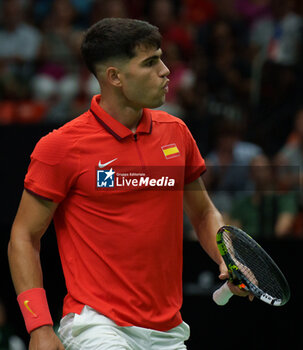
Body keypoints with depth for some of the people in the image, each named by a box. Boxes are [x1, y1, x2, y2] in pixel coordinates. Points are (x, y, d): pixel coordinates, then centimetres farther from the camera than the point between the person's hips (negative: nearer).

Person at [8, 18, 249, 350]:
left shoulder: (176, 132, 8)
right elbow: (24, 238, -3)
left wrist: (228, 261, 1)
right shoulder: (60, 146, -7)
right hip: (96, 323, -5)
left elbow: (203, 213, 21)